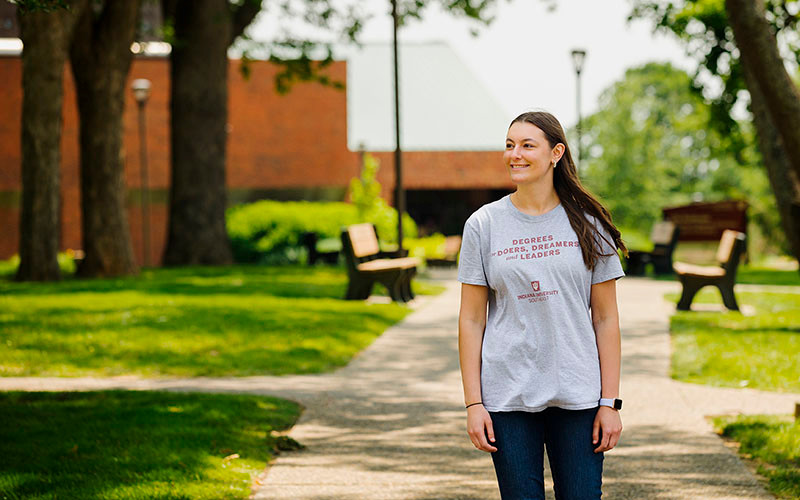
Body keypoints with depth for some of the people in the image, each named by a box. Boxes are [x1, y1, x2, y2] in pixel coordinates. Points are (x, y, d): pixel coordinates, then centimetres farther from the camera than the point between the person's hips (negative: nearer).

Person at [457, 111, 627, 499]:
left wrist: (610, 402, -1)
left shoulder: (587, 223, 4)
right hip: (508, 395, 0)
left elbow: (605, 318, 4)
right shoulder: (483, 224, 3)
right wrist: (473, 404, -3)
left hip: (578, 395, 0)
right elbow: (471, 321, 3)